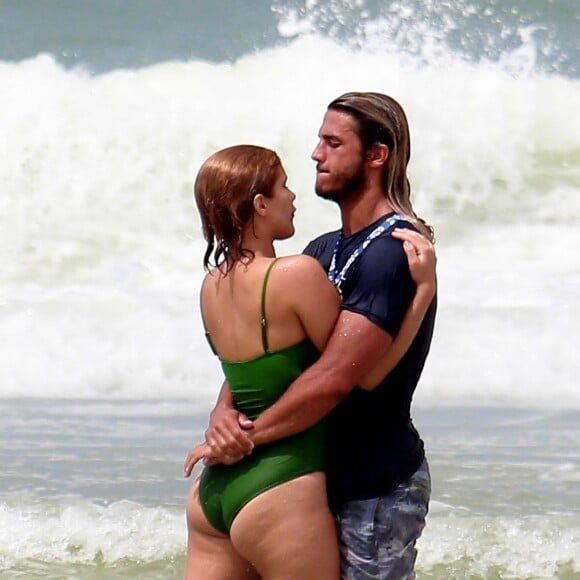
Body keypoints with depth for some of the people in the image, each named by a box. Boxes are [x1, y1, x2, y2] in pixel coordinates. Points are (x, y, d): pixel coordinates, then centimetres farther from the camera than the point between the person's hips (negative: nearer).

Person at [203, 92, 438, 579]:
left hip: (378, 489, -9)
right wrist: (224, 410, -12)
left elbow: (334, 378, -25)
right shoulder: (324, 251, 14)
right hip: (328, 478, 9)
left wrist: (247, 437, -17)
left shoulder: (395, 252, -18)